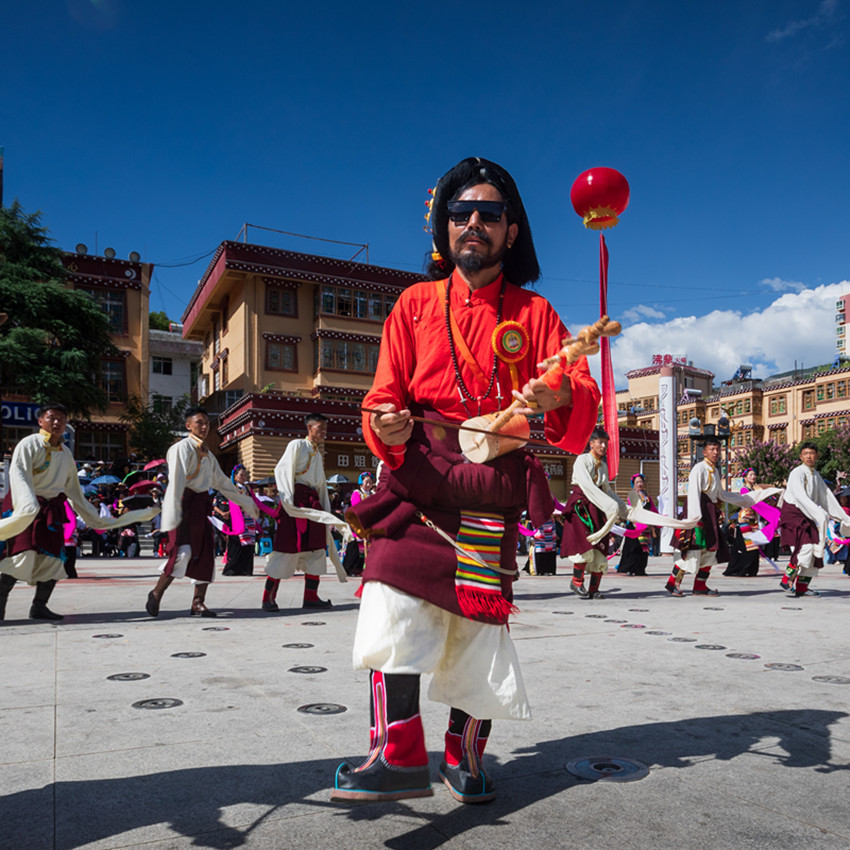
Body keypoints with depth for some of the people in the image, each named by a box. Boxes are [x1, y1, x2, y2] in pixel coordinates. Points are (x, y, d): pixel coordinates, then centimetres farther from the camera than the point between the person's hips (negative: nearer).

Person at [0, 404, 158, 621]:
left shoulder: (66, 454, 14)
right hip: (25, 507, -6)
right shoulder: (29, 444, -5)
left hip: (52, 509, 6)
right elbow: (18, 474, -19)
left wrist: (94, 518, 21)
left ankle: (39, 607, 10)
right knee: (22, 554, -14)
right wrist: (28, 504, -36)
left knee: (52, 558, 1)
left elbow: (74, 491, 21)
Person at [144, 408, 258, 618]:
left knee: (206, 554, 4)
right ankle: (156, 594, 2)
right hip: (185, 504, -8)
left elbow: (221, 482, 29)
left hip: (200, 505, 8)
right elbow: (176, 480, -17)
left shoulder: (207, 454, 19)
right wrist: (173, 512, -27)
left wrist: (245, 502, 32)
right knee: (183, 551, -16)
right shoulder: (182, 448, -6)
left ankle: (198, 603, 11)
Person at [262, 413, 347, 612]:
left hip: (314, 503, 8)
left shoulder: (318, 454, 22)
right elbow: (282, 470, -8)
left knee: (316, 548, 5)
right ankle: (269, 598, -2)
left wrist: (326, 511, 18)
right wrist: (287, 500, -19)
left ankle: (311, 597, 11)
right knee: (287, 547, -9)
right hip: (297, 499, -8)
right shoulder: (297, 445, 1)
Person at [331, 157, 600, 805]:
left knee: (478, 617, 1)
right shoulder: (416, 303, 12)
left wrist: (559, 394, -25)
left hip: (494, 480, 1)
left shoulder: (533, 312, 12)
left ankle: (466, 757, 20)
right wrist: (388, 427, -18)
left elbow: (582, 392, 0)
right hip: (420, 468, 0)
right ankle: (399, 756, -10)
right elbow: (384, 394, 6)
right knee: (396, 601, -18)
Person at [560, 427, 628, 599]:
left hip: (596, 509, 6)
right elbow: (587, 485, -20)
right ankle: (576, 581, 5)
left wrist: (624, 509, 20)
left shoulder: (603, 465, 15)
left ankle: (594, 589, 8)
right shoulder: (582, 460, -7)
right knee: (585, 547, -17)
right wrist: (610, 505, -26)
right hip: (580, 506, -6)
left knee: (600, 549, -1)